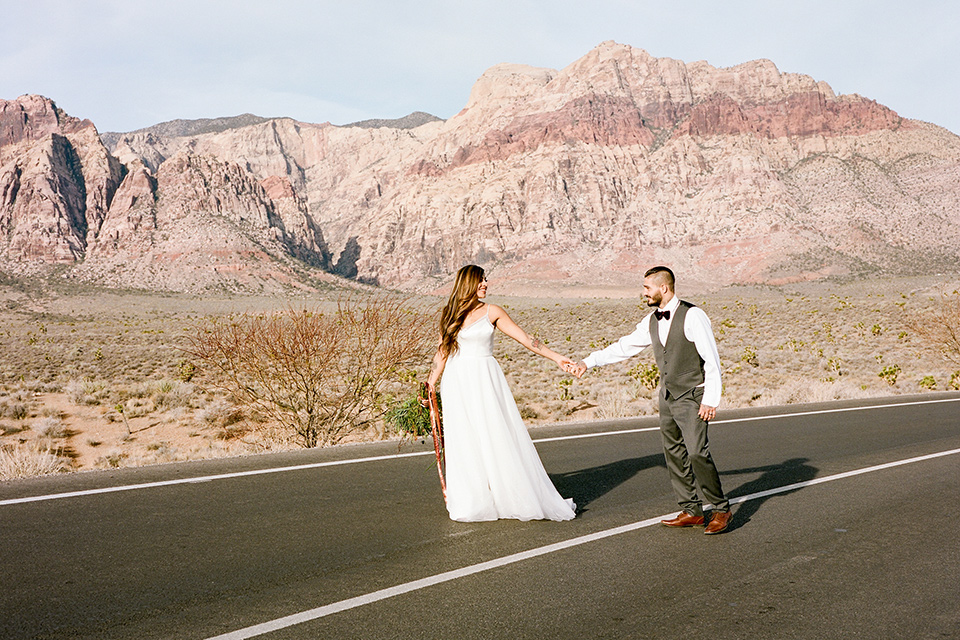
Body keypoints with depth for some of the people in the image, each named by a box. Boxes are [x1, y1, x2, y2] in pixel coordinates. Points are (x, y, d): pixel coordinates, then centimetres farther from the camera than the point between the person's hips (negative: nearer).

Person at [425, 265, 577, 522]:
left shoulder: (491, 312, 2)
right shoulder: (449, 315, 5)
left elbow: (525, 338, 2)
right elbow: (442, 352, 11)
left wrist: (556, 357, -1)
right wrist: (431, 384, 8)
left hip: (486, 380, -1)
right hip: (457, 383, 1)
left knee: (499, 437, -3)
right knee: (464, 441, 2)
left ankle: (521, 497, 7)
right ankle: (471, 503, 12)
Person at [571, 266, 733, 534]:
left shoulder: (693, 316, -14)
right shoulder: (652, 321, 7)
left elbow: (712, 359, -15)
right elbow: (625, 346, 16)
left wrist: (710, 399, -18)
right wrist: (588, 361, 12)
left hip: (692, 396, -8)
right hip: (668, 396, 8)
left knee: (697, 452, -15)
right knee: (674, 454, 9)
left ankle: (721, 509, 2)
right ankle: (691, 511, 19)